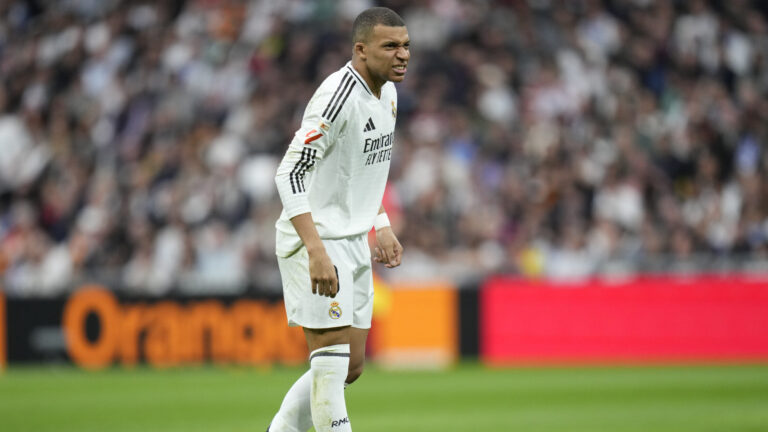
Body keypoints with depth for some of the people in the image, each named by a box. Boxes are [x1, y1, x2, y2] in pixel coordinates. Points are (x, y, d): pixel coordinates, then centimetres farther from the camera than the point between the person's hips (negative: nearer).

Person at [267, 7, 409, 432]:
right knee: (332, 365, -10)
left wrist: (381, 227, 17)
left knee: (352, 366, 12)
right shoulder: (338, 95, -21)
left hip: (354, 242, 9)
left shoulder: (387, 92, 8)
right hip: (314, 240, -9)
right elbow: (290, 173, -26)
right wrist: (316, 252, -32)